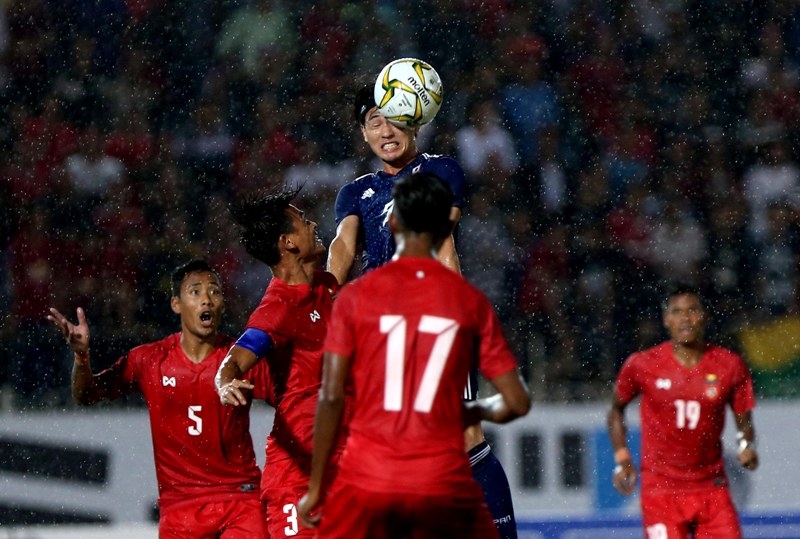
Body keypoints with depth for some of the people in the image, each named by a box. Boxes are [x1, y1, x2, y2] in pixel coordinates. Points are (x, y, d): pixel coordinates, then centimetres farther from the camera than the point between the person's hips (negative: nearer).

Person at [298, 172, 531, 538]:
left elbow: (331, 397, -4)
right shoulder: (471, 301, 3)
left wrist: (316, 487, 2)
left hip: (366, 481, 0)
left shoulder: (357, 295, 0)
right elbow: (516, 402, 3)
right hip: (444, 483, 0)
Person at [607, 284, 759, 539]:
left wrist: (747, 446, -15)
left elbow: (744, 420, 7)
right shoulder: (642, 365, -4)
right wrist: (622, 458, 1)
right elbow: (616, 409, 11)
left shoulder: (730, 366, -1)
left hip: (711, 488, 2)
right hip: (660, 487, -2)